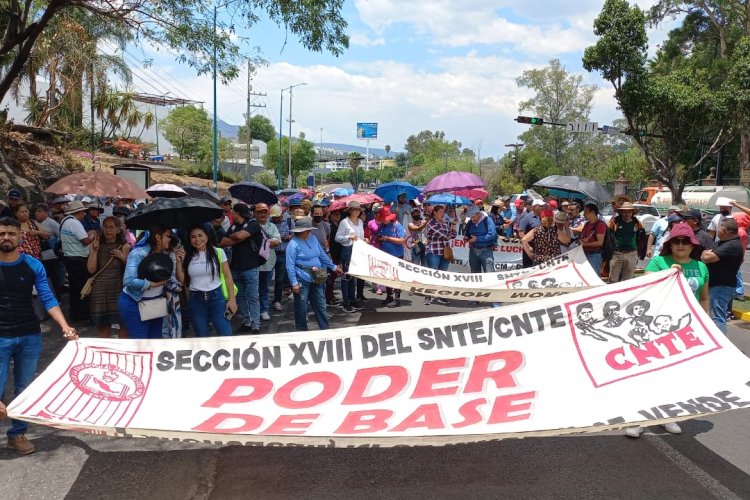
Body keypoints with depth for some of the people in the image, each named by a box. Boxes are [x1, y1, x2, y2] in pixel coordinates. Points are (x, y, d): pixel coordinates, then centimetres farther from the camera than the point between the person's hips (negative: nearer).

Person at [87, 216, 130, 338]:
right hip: (100, 290, 2)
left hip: (119, 288, -2)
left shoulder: (124, 247, 1)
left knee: (123, 324, -2)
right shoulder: (95, 246, 7)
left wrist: (123, 257, -16)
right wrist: (94, 251, -9)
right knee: (102, 324, 7)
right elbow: (91, 269, -2)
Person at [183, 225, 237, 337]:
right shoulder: (187, 256, 5)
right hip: (195, 300, 2)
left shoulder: (218, 252, -1)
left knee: (225, 335, -8)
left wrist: (232, 299, -6)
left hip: (216, 297, -2)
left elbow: (228, 276, 0)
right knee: (201, 337, 9)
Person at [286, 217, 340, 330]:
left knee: (321, 305, 13)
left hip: (316, 279, 7)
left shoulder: (313, 239, 8)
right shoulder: (293, 244, -14)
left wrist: (333, 267, 21)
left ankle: (325, 329, 23)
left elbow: (322, 255, 19)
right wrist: (294, 283, -21)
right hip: (302, 281, -7)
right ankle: (302, 331, 18)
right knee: (301, 308, 5)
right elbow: (290, 265, -16)